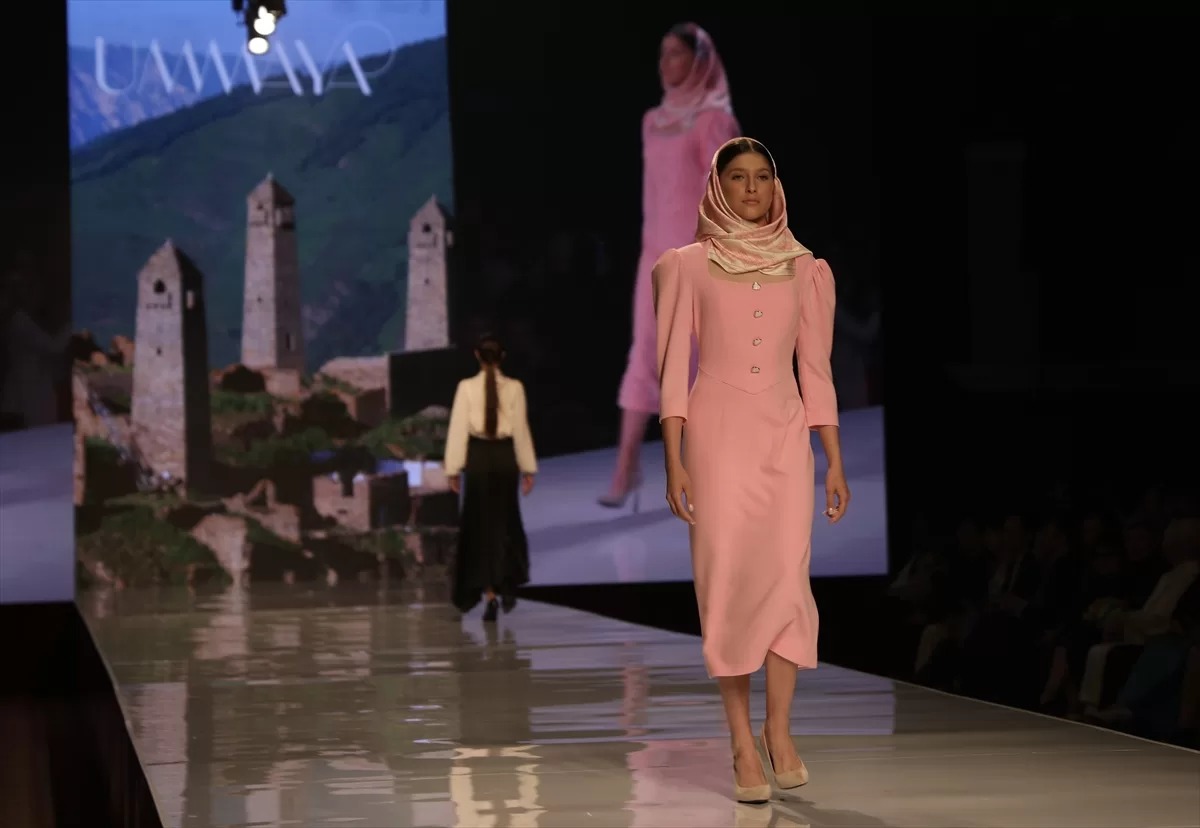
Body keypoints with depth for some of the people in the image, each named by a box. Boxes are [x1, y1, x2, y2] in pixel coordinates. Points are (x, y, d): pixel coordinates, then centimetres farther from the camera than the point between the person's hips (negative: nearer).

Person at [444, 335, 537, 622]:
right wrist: (528, 468, 8)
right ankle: (507, 585, 17)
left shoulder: (467, 387, -9)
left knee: (479, 523, 7)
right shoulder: (514, 388, -6)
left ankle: (488, 593, 2)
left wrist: (454, 469, 2)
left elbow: (458, 429, -6)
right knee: (506, 521, 18)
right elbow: (521, 429, -1)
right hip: (505, 457, 1)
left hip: (478, 457, -1)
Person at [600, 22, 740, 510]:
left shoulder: (713, 120, -8)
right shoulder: (654, 121, 13)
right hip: (657, 251, 6)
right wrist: (648, 247, 15)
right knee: (645, 354, -1)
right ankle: (627, 465, -5)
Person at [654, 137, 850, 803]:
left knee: (787, 576, -9)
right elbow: (673, 366, 1)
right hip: (718, 430, -2)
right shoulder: (688, 266, 4)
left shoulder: (804, 270, 10)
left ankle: (778, 730, 3)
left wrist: (835, 462, 6)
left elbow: (815, 369, 11)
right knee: (726, 579, -5)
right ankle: (742, 742, 1)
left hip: (785, 431, 2)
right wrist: (674, 460, -7)